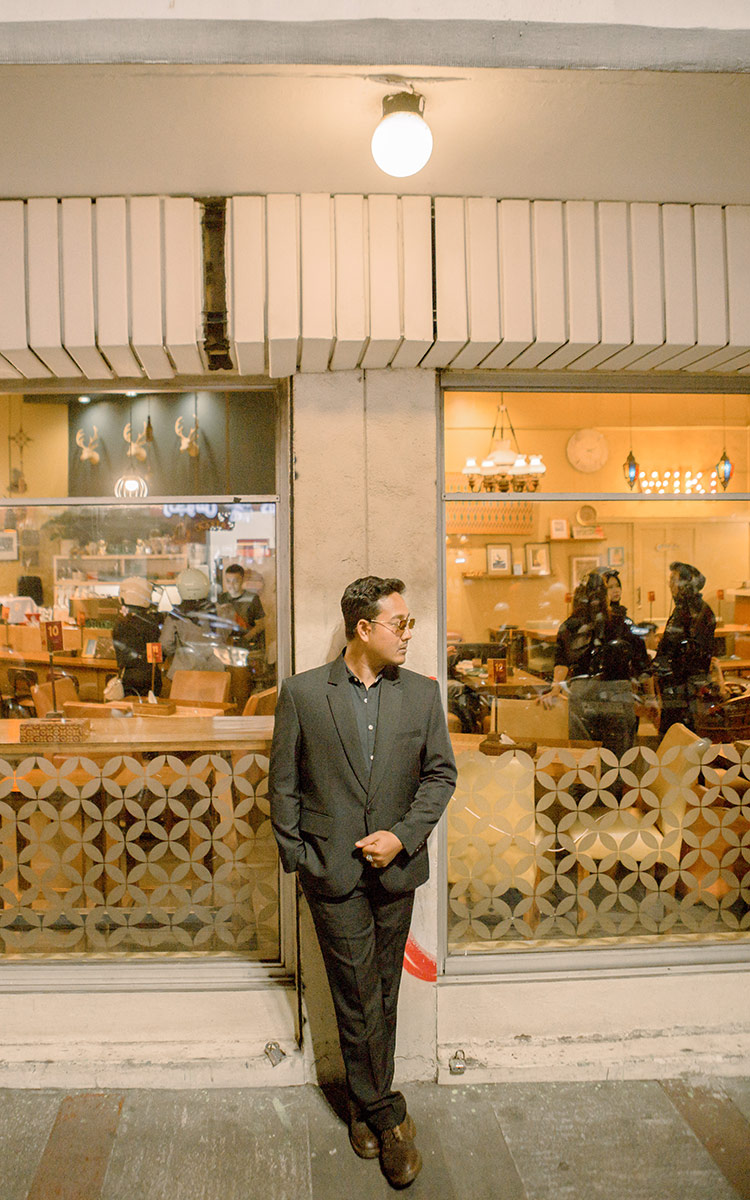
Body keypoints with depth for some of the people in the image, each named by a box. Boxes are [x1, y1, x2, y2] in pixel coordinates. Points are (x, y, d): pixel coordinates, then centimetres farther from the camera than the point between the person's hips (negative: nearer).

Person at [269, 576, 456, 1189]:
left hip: (396, 868, 3)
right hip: (333, 870, -2)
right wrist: (297, 857, -3)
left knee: (381, 995, 16)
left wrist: (402, 836, -8)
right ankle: (388, 1115, 24)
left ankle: (364, 1105, 35)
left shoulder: (422, 693, 0)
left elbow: (441, 774, 3)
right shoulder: (302, 693, -7)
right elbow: (283, 784, -1)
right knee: (359, 996, 5)